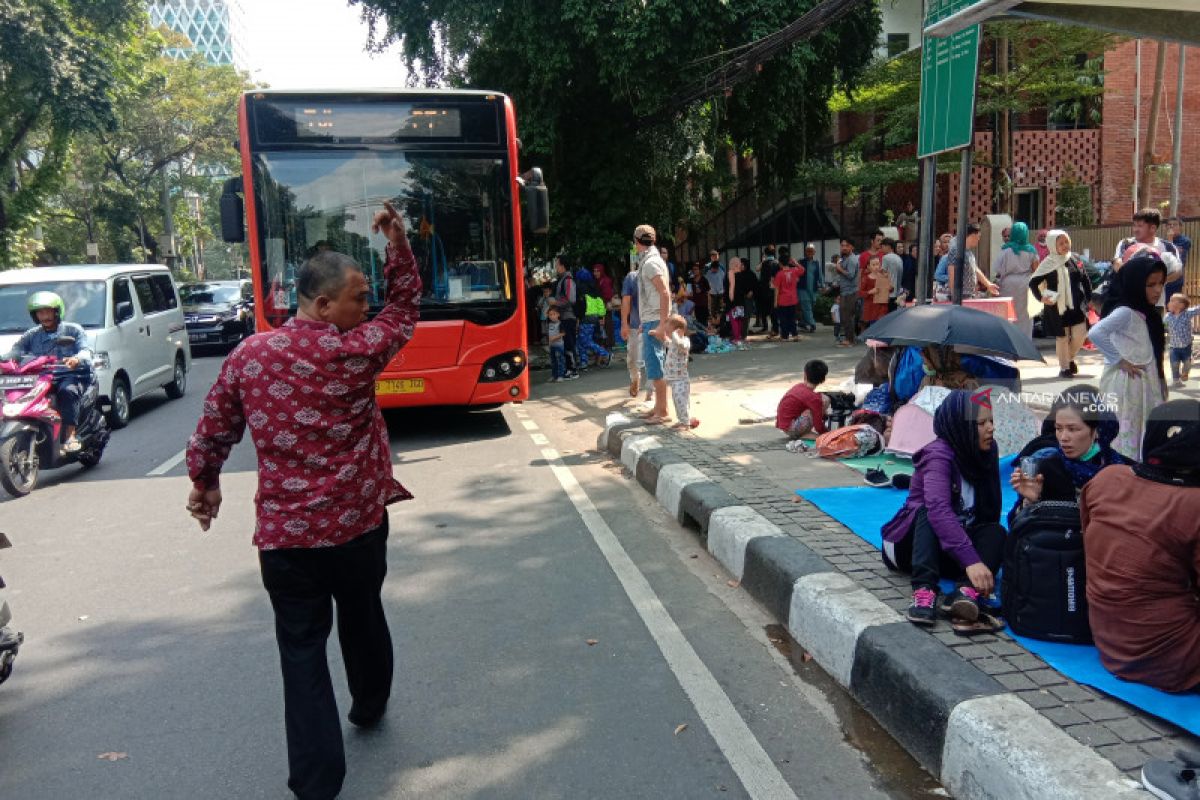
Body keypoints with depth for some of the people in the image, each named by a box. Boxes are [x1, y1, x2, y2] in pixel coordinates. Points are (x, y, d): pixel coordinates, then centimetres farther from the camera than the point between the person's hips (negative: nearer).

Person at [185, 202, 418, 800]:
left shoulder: (249, 354, -4)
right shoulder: (357, 351, -12)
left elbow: (214, 429, 7)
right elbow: (405, 308, 5)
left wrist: (204, 482, 23)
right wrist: (398, 244, 5)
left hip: (283, 534, 1)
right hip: (358, 526, 0)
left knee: (302, 647, 8)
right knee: (363, 620, 24)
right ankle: (369, 707, 48)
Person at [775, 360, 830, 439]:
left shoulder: (798, 386, 8)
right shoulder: (813, 397, -14)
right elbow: (818, 426, -14)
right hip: (791, 428, -8)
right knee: (824, 400, -11)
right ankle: (806, 434, -6)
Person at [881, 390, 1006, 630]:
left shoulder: (987, 452, -2)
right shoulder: (939, 455, -22)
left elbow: (990, 513, -3)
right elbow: (938, 509, -38)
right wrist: (970, 560, -48)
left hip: (951, 544, 5)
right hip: (909, 544, -5)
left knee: (997, 531, -21)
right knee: (927, 511, -33)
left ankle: (967, 591, -46)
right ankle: (924, 589, -47)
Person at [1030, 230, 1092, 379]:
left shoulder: (1074, 260, 5)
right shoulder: (1048, 264, -6)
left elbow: (1085, 280, 13)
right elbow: (1033, 282, -5)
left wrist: (1087, 298, 8)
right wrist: (1040, 298, -16)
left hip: (1076, 305, 3)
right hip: (1057, 307, -3)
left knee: (1080, 334, -4)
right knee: (1062, 337, 5)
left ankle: (1070, 359, 25)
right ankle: (1064, 367, 19)